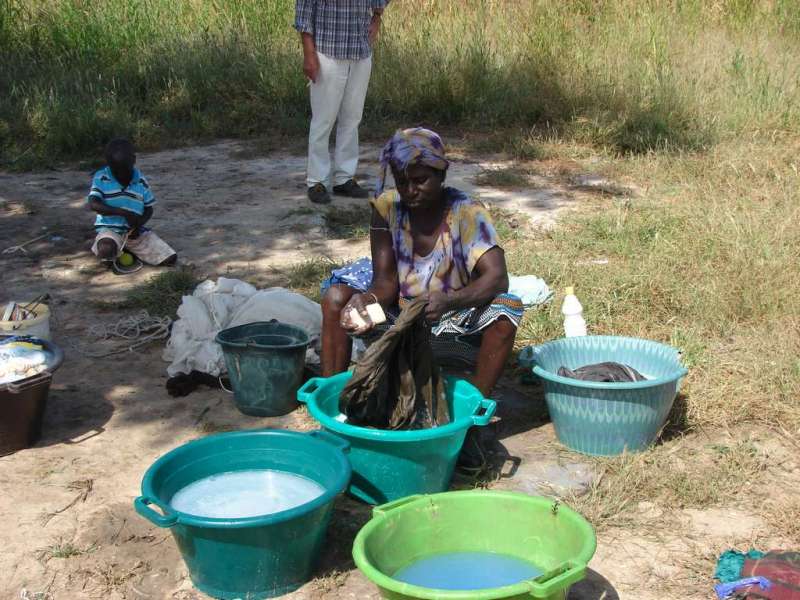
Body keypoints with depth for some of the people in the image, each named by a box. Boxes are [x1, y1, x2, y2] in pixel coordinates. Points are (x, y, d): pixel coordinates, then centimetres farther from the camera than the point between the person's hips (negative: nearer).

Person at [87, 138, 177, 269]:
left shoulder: (141, 181, 0)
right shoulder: (101, 178, -8)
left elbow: (149, 209, 6)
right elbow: (93, 204, -21)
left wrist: (138, 225, -16)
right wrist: (124, 213, -29)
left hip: (135, 231, 3)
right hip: (110, 229, -3)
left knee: (170, 258, -11)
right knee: (107, 250, -41)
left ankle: (130, 249, 13)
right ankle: (109, 255, 1)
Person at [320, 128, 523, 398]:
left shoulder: (466, 213, -17)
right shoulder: (387, 207, -9)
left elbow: (497, 278, -30)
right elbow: (385, 281, -10)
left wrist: (448, 301, -48)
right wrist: (366, 300, -34)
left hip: (455, 322, -3)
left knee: (505, 311, -32)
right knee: (337, 295, -17)